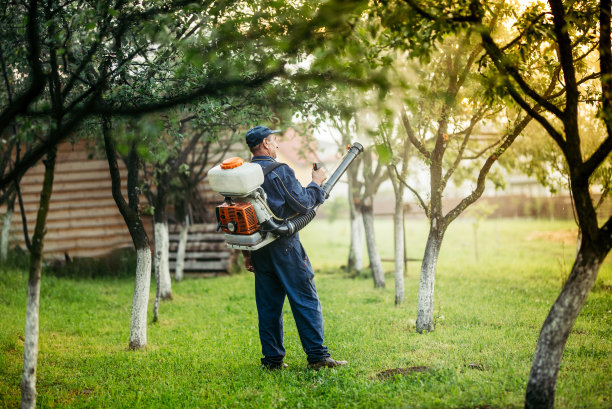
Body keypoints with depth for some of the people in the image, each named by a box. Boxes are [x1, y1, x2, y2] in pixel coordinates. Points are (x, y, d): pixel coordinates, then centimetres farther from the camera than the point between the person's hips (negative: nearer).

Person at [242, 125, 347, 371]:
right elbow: (302, 204, -13)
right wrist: (316, 183, 4)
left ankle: (272, 359, 11)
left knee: (268, 304, 10)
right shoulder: (279, 170, -10)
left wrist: (247, 252, 16)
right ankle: (317, 355, -4)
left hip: (259, 247, 7)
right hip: (284, 246, -6)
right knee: (305, 300, -2)